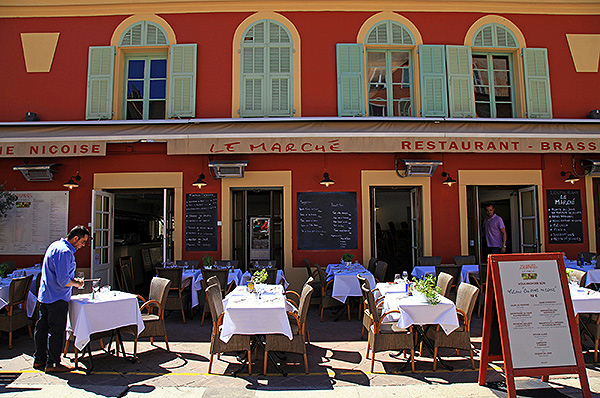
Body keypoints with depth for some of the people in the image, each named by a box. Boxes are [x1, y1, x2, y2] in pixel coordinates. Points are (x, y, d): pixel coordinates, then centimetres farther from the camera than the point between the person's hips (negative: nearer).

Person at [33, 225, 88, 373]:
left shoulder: (55, 245, 12)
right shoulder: (65, 252, -22)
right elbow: (63, 281, -25)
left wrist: (73, 279, 16)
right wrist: (76, 283, -7)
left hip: (44, 295, 11)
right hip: (57, 298, -10)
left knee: (42, 328, 17)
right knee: (56, 331, -1)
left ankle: (39, 360, 30)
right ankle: (53, 363, 8)